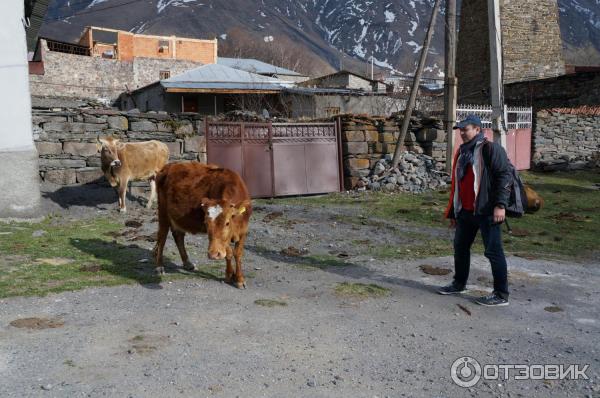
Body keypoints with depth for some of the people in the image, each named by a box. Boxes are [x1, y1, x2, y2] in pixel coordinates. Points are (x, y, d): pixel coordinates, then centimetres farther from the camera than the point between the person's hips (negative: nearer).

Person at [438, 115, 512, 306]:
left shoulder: (490, 149, -9)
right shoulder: (461, 152, 17)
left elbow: (504, 175, -16)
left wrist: (500, 204, -24)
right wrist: (453, 212, 20)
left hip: (486, 211, -9)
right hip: (465, 211, 9)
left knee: (493, 251, -5)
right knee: (460, 246, 17)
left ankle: (501, 295, 3)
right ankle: (459, 284, 33)